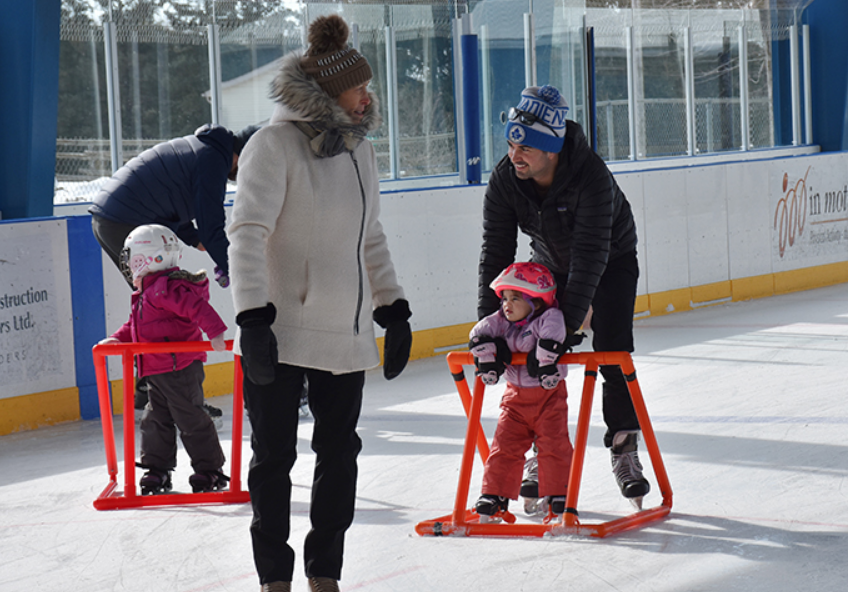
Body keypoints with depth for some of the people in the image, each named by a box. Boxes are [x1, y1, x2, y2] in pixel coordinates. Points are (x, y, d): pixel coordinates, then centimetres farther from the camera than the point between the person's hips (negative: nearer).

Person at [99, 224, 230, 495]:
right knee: (156, 421, 12)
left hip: (181, 371, -10)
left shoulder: (167, 289, -18)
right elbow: (135, 325, 27)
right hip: (157, 372, 10)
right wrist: (118, 338, 14)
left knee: (191, 421, -2)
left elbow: (198, 307, -28)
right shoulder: (146, 294, 16)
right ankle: (158, 469, 21)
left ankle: (210, 470, 7)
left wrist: (215, 333, -37)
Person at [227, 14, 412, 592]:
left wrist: (394, 309, 18)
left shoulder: (359, 151, 11)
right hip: (280, 334, -6)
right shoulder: (275, 144, -10)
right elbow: (248, 233, -16)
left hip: (346, 333, 6)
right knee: (274, 457, 3)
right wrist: (253, 317, -24)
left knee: (340, 454, 10)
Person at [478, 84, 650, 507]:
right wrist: (489, 323, -28)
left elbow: (590, 255, -40)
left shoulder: (592, 177, -38)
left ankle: (624, 448, -2)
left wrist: (569, 321, -46)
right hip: (550, 262, 4)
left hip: (611, 261, -4)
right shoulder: (504, 180, -24)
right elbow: (496, 251, -21)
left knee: (613, 353, -12)